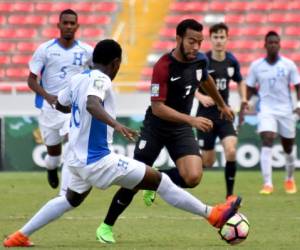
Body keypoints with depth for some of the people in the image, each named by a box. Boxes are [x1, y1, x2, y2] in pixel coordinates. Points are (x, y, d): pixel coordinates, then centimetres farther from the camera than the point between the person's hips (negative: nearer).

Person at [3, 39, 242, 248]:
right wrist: (115, 123, -50)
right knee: (159, 180, -3)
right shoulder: (100, 80, -16)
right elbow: (92, 104, -36)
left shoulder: (78, 79, 8)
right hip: (98, 160, -9)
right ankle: (212, 214, -1)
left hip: (77, 160, 9)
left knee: (71, 200, 33)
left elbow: (60, 105, 25)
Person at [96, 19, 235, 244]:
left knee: (193, 177, -18)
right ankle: (106, 226, 16)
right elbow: (158, 107, -27)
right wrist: (192, 120, -34)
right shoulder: (163, 66, -24)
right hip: (156, 127, -4)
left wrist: (222, 105, 34)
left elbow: (206, 81, 20)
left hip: (181, 129, 5)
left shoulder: (200, 60, -5)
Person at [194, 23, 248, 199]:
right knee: (208, 162, 0)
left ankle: (230, 194, -6)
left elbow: (240, 81, 21)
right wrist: (201, 97, -23)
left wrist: (243, 98, 4)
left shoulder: (232, 61, 3)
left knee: (231, 151, -18)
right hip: (206, 116, -3)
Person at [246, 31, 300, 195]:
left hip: (286, 111, 1)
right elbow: (250, 88, 9)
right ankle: (267, 184, -23)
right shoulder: (256, 66, 1)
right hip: (266, 110, -1)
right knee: (267, 142, -20)